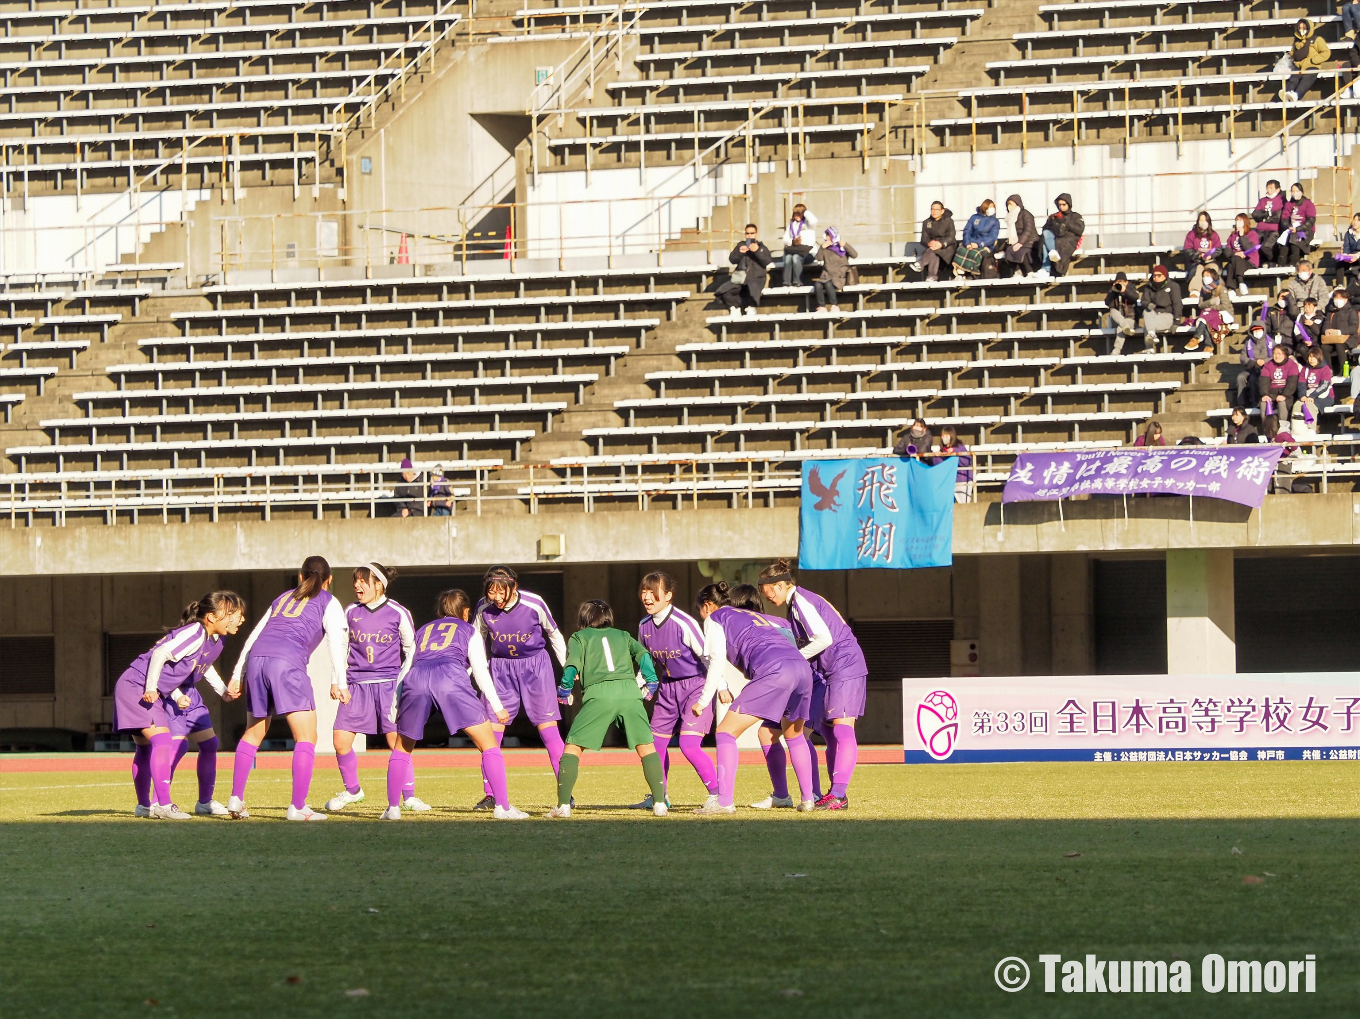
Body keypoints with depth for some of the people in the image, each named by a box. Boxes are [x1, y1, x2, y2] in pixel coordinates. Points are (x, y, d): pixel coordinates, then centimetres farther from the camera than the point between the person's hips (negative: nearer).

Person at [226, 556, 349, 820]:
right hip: (287, 662, -5)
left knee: (253, 733, 21)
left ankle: (236, 799, 18)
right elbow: (337, 641, 2)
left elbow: (254, 636, 27)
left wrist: (238, 675, 27)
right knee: (306, 737, -3)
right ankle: (297, 807, -13)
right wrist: (339, 683, -3)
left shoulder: (283, 598, 31)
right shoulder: (327, 602, 16)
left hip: (256, 659, 6)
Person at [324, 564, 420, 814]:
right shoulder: (351, 612, 6)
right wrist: (336, 682, 7)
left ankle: (409, 796, 3)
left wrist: (403, 684, -1)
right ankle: (352, 789, 18)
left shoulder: (398, 614, -3)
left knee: (396, 740, -11)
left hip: (388, 685, -3)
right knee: (340, 740, -4)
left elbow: (411, 651, 6)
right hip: (357, 685, 4)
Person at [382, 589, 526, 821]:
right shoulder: (468, 631, 27)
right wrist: (497, 707, 15)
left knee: (402, 748, 23)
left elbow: (407, 669, 31)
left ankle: (393, 808, 15)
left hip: (416, 680, 3)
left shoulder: (423, 631, 36)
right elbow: (480, 671, 15)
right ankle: (502, 806, -5)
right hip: (451, 677, -3)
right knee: (489, 745, 4)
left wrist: (394, 709, 33)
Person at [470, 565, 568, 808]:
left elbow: (554, 634, -1)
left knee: (548, 727, -8)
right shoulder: (484, 608, -12)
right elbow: (476, 643, 4)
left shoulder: (534, 604, -18)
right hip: (501, 668, 2)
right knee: (492, 730, -3)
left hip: (535, 664, -2)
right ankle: (490, 795, 5)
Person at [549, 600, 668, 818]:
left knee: (573, 747, 5)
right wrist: (650, 681, 13)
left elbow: (573, 663, 7)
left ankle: (563, 805, -3)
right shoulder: (622, 635, 30)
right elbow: (642, 653, 14)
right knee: (646, 746, 8)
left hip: (598, 693, -2)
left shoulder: (579, 637, 23)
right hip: (629, 690, 2)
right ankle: (659, 803, -3)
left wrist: (564, 689, 15)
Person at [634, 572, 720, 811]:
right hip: (668, 687, 7)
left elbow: (708, 655, -15)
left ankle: (717, 793, -9)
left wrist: (721, 687, -14)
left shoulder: (683, 623, -21)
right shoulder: (644, 626, 0)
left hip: (696, 685, -7)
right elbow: (647, 662, 15)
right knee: (656, 743, 11)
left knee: (689, 744, -19)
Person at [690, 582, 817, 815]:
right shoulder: (753, 615, 35)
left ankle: (724, 802, -12)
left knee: (726, 732, -2)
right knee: (794, 734, 28)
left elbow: (718, 661, 4)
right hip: (802, 667, 7)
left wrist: (704, 700, 9)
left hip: (773, 671, -7)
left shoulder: (715, 619, 15)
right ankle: (807, 798, 24)